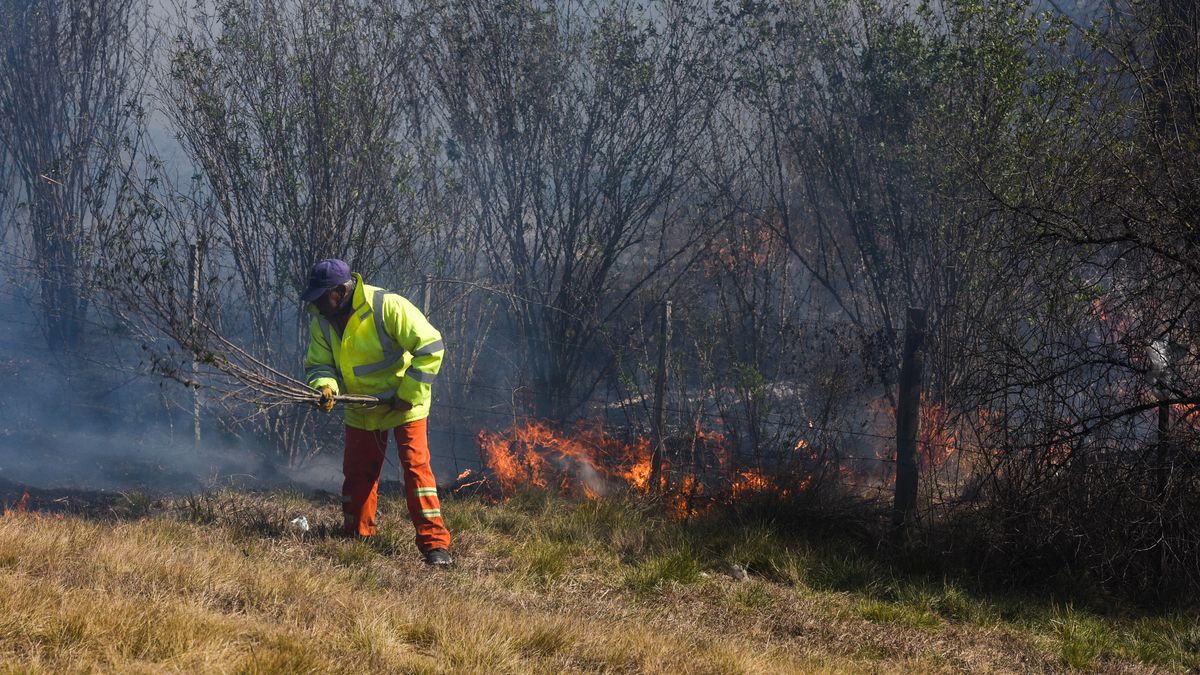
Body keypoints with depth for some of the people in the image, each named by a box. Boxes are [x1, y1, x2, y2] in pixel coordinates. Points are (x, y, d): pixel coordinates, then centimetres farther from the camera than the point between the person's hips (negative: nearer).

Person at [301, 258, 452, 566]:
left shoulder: (387, 307, -26)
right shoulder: (321, 321, -6)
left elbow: (431, 347, -23)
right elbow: (318, 365, -2)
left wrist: (409, 395, -23)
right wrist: (326, 386, -27)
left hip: (405, 406, -6)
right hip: (361, 410, 6)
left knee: (416, 466, -15)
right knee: (357, 474, 10)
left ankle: (435, 543, -16)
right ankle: (357, 537, 26)